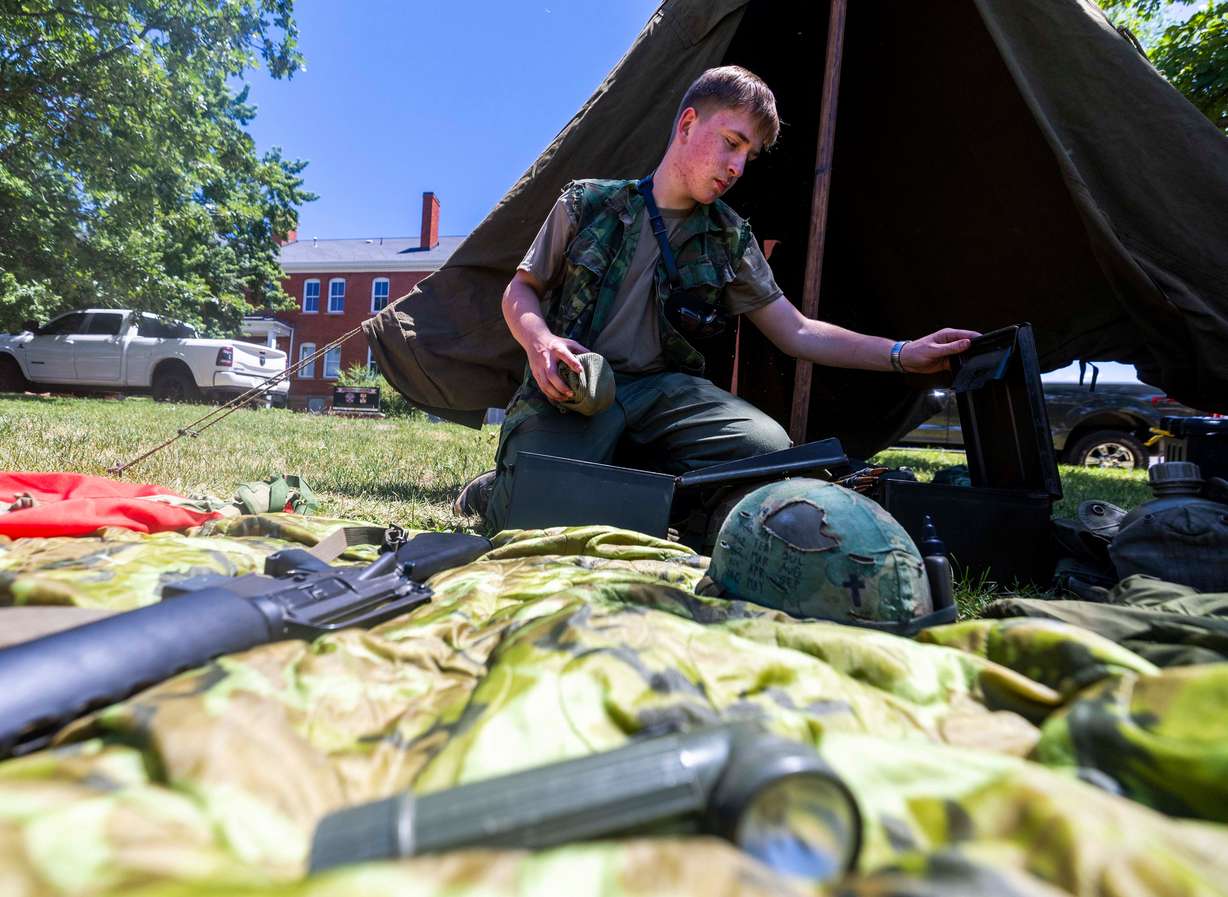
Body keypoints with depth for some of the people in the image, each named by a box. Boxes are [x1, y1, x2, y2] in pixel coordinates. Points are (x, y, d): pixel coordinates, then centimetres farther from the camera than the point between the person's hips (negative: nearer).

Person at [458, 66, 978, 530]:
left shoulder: (730, 241, 11)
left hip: (663, 389, 3)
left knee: (768, 448, -25)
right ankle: (495, 494, 7)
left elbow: (797, 333, 11)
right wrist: (541, 342, -15)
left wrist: (902, 354, 1)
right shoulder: (589, 203, 4)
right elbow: (521, 291, 10)